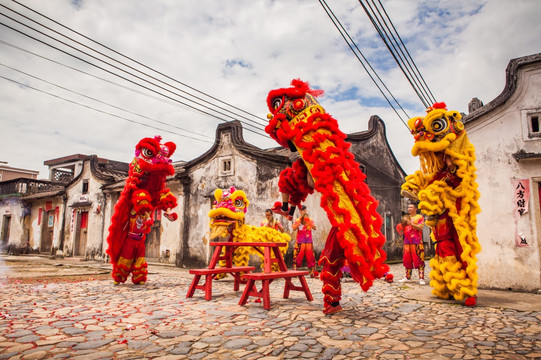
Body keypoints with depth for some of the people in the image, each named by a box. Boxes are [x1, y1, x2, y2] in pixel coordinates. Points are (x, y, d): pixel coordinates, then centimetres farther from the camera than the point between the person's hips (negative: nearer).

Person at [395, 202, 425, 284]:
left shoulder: (419, 217, 6)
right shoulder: (406, 217, 20)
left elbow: (421, 227, -8)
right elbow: (402, 231, 18)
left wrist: (411, 223, -17)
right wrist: (402, 224, -2)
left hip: (417, 242, -5)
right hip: (407, 242, 5)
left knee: (419, 260, -8)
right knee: (407, 260, 4)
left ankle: (421, 278, -8)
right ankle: (407, 277, 11)